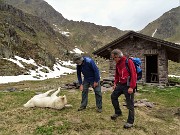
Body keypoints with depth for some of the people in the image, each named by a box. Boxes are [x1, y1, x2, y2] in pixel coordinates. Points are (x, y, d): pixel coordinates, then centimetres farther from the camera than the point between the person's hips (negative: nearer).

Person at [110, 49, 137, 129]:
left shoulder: (129, 62, -15)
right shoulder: (117, 64, 8)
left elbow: (134, 75, -18)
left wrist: (131, 87, -21)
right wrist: (115, 83, 10)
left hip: (128, 85, -8)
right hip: (121, 84, 8)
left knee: (130, 103, -1)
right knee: (113, 96, 13)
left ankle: (130, 122, 12)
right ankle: (118, 112, 31)